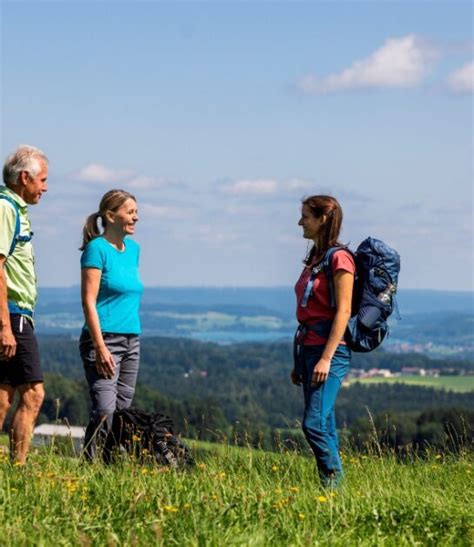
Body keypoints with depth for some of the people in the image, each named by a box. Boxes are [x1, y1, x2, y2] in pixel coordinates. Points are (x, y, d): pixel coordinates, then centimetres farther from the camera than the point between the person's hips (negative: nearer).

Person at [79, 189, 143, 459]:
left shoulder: (133, 249, 14)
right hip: (104, 337, -8)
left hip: (131, 340, 8)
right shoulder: (97, 249, -8)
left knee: (123, 411, 6)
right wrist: (101, 348, -18)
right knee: (105, 411, -16)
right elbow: (89, 301, -12)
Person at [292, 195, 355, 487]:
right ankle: (330, 485, 9)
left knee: (314, 423, -15)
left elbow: (343, 311, -15)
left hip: (330, 348, -9)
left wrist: (326, 358, -20)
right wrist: (300, 361, 18)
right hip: (309, 347, 9)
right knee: (324, 425, 7)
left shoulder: (339, 258, -9)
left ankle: (335, 481, -8)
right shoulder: (314, 258, 17)